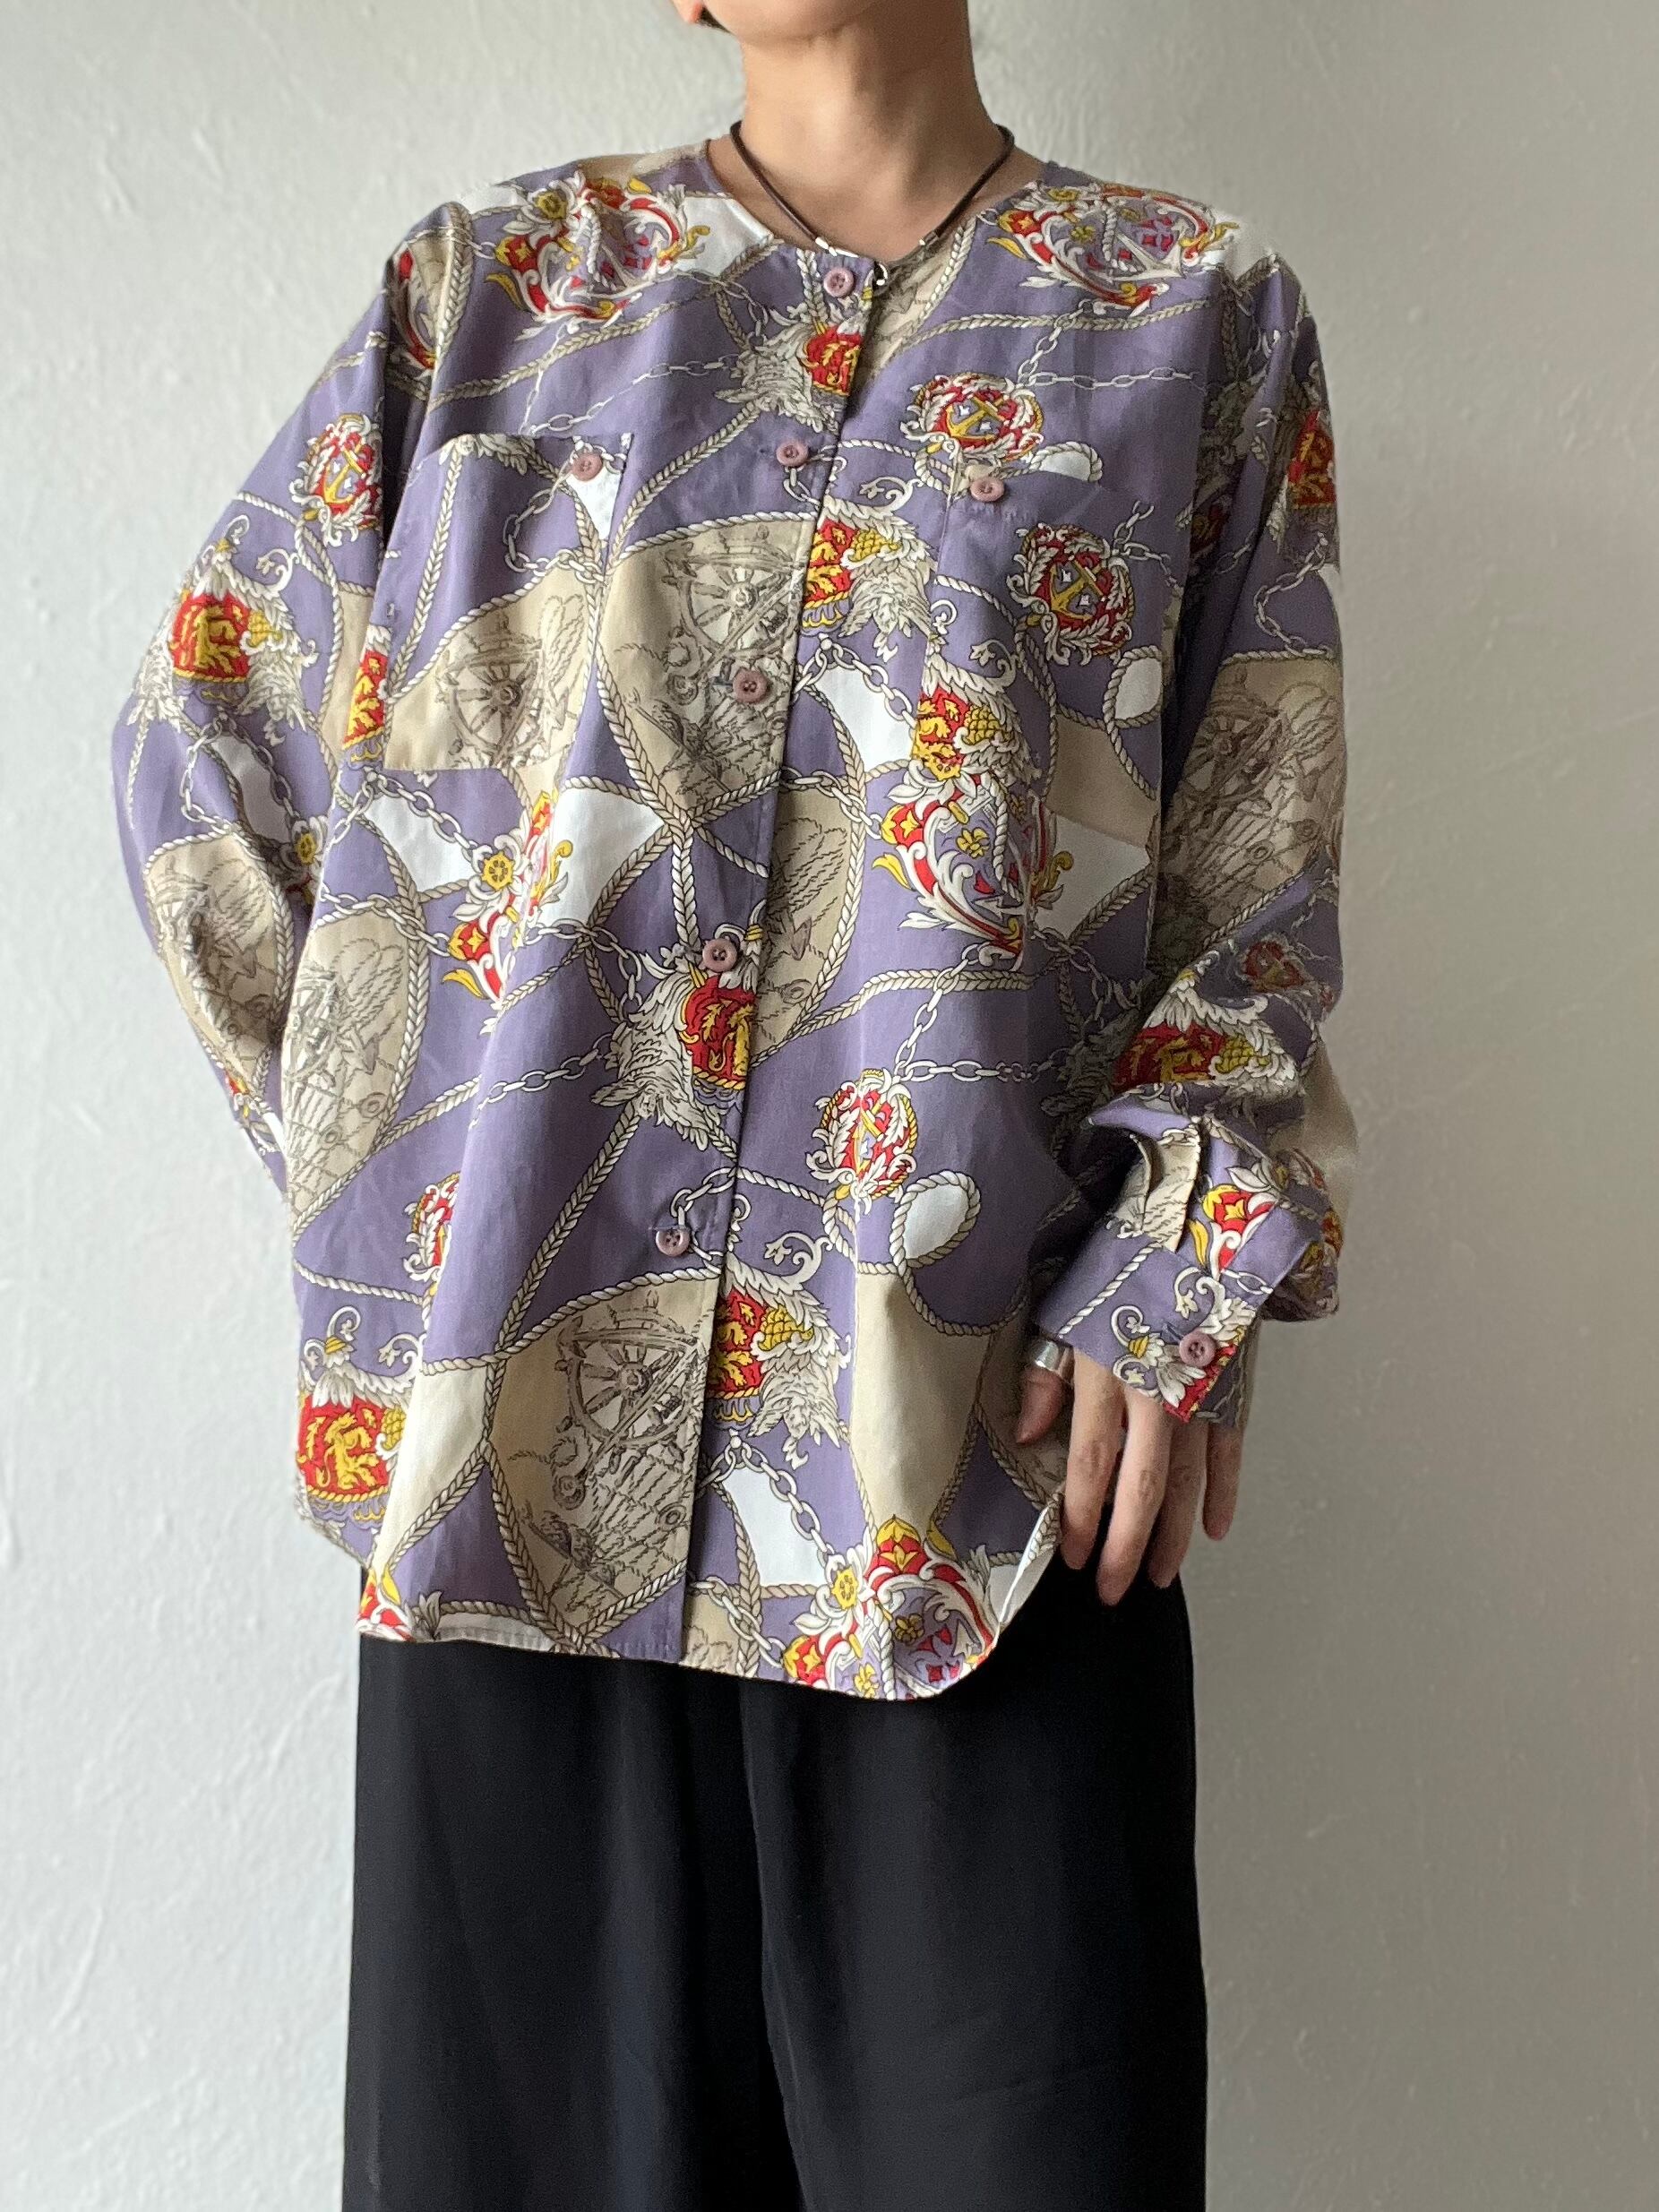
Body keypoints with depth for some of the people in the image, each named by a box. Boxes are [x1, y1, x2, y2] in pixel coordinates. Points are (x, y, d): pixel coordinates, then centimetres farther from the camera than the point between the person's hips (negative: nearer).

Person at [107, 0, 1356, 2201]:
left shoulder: (1199, 310, 11)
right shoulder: (488, 281, 13)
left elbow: (1260, 871, 6)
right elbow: (205, 731, 15)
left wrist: (1176, 1278, -6)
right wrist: (361, 1153, 6)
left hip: (977, 1390, 0)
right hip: (535, 1382, 1)